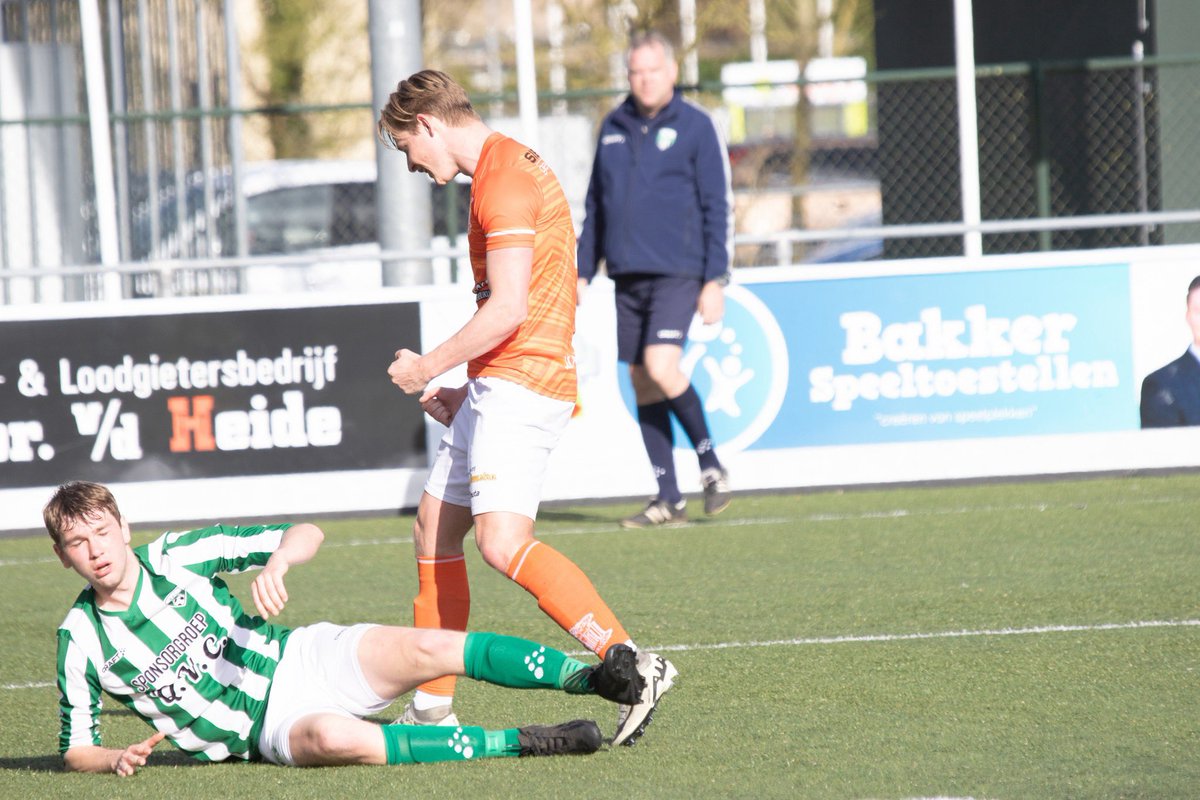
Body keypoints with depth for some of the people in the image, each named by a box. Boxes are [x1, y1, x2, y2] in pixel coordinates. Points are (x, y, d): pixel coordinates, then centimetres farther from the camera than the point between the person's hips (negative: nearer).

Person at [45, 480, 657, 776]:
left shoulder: (177, 556, -2)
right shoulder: (81, 640, -3)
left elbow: (306, 535, 1)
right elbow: (75, 749, 7)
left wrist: (277, 561, -23)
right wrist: (116, 760, -17)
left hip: (302, 659, 2)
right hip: (266, 729, -2)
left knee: (424, 649, -26)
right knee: (332, 737, -37)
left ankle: (591, 676, -30)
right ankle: (524, 743, -33)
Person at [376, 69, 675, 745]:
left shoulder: (504, 176, -12)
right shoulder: (508, 168, 21)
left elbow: (507, 309, -20)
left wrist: (428, 367, -9)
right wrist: (465, 389, 20)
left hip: (519, 384, -11)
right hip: (498, 388, 11)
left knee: (502, 540, -24)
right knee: (435, 530, 14)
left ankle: (632, 666, -30)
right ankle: (432, 708, 19)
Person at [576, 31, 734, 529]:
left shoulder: (695, 127, -2)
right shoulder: (613, 129, 13)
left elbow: (718, 207, -4)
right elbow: (596, 206, 19)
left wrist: (715, 281, -10)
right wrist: (583, 273, 13)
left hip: (677, 274, -6)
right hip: (627, 277, 6)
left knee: (662, 367, -21)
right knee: (642, 385, 3)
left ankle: (710, 464, -2)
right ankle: (667, 500, 8)